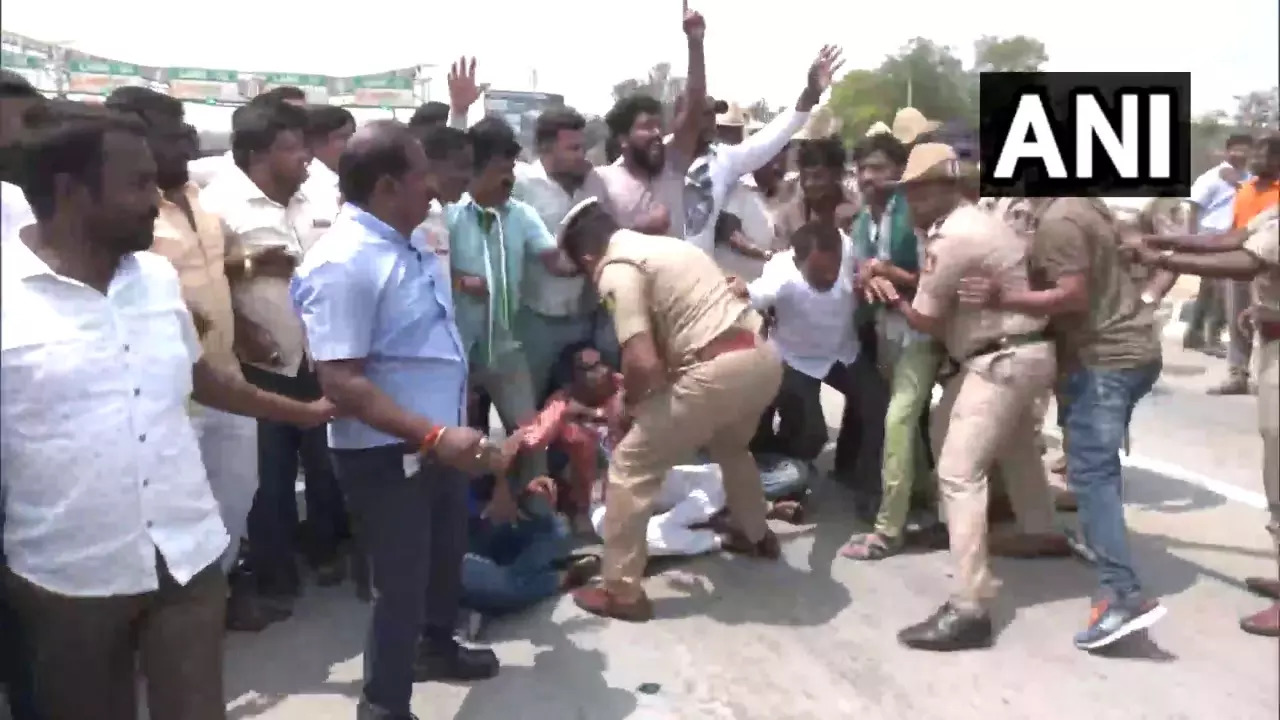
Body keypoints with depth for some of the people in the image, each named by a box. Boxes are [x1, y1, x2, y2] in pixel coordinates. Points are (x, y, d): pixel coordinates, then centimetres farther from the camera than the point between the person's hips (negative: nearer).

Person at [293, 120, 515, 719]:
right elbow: (341, 384, -29)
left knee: (446, 555, 26)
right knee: (401, 583, 5)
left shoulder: (406, 245, 5)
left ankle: (437, 647, 52)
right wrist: (435, 435, -35)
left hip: (438, 442, 9)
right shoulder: (342, 263, -24)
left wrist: (452, 433, 22)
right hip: (386, 455, -9)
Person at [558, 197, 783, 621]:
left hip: (720, 371, -9)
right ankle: (756, 535, 56)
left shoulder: (615, 271, -4)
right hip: (763, 358, 9)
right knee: (729, 445, 38)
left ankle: (622, 592, 11)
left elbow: (642, 362, -14)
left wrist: (630, 401, 6)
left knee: (630, 466, 6)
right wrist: (647, 388, 34)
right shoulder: (665, 246, 23)